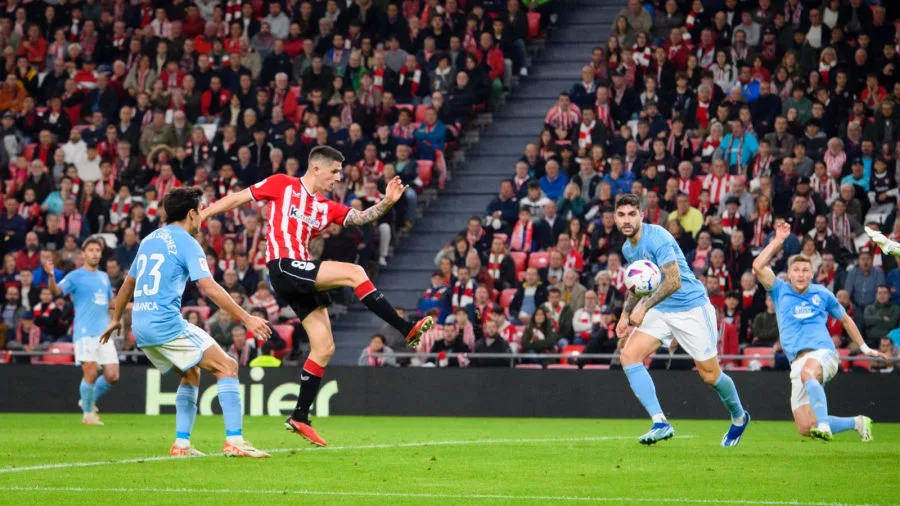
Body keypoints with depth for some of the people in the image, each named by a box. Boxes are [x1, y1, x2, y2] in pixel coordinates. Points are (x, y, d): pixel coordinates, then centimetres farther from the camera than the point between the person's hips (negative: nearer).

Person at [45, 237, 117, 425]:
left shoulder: (104, 277, 17)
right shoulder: (76, 276, -2)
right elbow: (57, 291, -18)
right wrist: (51, 276, -37)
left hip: (104, 332, 6)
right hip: (85, 332, -6)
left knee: (112, 376, -1)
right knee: (90, 373, -12)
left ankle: (90, 401, 24)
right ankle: (88, 412, 6)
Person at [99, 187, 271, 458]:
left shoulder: (149, 240, 18)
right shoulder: (186, 243, -6)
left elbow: (128, 283, 28)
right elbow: (209, 287, -16)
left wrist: (116, 319, 41)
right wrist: (246, 319, -16)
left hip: (141, 326, 8)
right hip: (167, 324, -8)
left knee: (191, 373, 23)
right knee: (226, 366, -4)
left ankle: (181, 444, 13)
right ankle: (234, 441, -14)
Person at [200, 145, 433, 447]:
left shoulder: (328, 208, 16)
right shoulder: (282, 185, 2)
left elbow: (360, 218, 3)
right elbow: (239, 198, 6)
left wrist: (386, 203, -14)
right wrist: (201, 215, 4)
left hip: (303, 275, 8)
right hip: (284, 267, -8)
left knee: (324, 348, 4)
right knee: (354, 273, -21)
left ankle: (300, 417, 11)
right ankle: (407, 330, -17)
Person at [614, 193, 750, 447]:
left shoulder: (657, 238, -20)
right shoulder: (628, 248, 7)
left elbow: (674, 281, -27)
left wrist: (644, 308, -28)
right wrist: (626, 313, 11)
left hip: (691, 307, -8)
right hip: (661, 311, 8)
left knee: (710, 375, 0)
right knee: (629, 355, -14)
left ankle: (739, 418, 30)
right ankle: (660, 423, -16)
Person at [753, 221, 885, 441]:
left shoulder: (822, 294, 13)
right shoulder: (780, 291, 13)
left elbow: (845, 319, 28)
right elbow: (759, 266, -1)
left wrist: (864, 348, 31)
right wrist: (778, 240, 3)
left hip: (823, 352, -3)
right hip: (798, 361, 3)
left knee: (807, 372, -42)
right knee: (805, 429, -8)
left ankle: (824, 425, -54)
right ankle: (856, 423, 14)